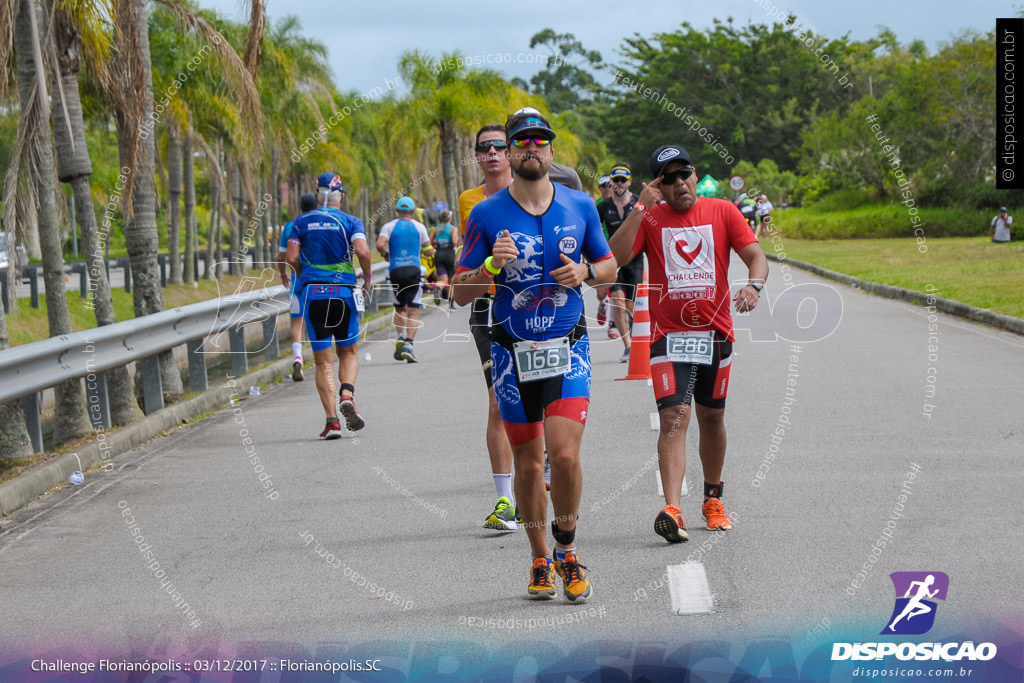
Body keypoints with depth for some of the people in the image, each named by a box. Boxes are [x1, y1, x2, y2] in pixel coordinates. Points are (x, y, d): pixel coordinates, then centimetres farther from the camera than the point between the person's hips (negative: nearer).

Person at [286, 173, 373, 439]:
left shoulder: (302, 222, 7)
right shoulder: (350, 221, 2)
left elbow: (291, 257, 0)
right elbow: (363, 251, -14)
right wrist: (367, 278, 2)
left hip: (312, 291, 1)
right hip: (343, 291, -1)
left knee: (323, 360, 4)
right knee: (348, 352, 15)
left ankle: (332, 420, -5)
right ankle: (347, 395, -13)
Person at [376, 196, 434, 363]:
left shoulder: (389, 226, 5)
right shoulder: (419, 227, 7)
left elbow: (380, 245, -12)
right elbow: (429, 251, 9)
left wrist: (385, 254, 8)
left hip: (395, 272, 1)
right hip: (413, 270, -1)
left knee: (399, 309, 19)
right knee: (413, 311, -4)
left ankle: (400, 336, -1)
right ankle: (408, 344, -19)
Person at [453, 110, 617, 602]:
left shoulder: (580, 207, 4)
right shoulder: (487, 215, -1)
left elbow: (609, 266, 16)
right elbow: (461, 293, 1)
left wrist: (585, 272, -6)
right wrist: (492, 266, -19)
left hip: (568, 349, 0)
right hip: (513, 353, 0)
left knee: (565, 455, -15)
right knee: (528, 464, 6)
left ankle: (566, 550, 7)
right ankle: (540, 562, 23)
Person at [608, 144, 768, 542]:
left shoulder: (723, 212, 3)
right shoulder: (650, 219, 1)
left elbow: (756, 256, -1)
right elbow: (617, 256, -13)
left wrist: (753, 285, -22)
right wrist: (640, 208, -17)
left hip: (715, 333, 2)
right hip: (669, 336, -2)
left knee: (712, 418, 14)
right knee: (673, 418, -15)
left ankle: (712, 500, 32)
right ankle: (672, 510, -26)